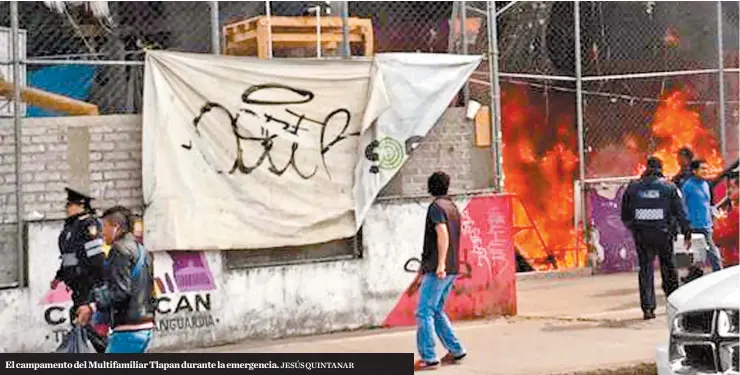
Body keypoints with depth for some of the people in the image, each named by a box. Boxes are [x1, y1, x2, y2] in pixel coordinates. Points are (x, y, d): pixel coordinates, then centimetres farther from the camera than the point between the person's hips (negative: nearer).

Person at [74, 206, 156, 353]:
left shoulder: (120, 249, -9)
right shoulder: (142, 251, 20)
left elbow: (120, 290, -19)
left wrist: (93, 307, -23)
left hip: (129, 328, -9)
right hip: (146, 328, 9)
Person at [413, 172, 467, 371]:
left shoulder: (436, 207, -8)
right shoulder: (453, 208, 19)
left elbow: (443, 234, -22)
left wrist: (441, 264, -28)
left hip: (437, 270, -9)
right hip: (451, 269, 9)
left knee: (424, 312, -6)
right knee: (437, 311, 16)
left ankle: (428, 358, -8)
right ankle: (455, 350, 15)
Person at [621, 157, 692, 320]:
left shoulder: (633, 187, 4)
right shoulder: (669, 187, -1)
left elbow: (625, 216, 8)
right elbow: (680, 213, -2)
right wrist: (687, 234, 4)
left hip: (641, 235, 1)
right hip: (663, 233, -1)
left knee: (645, 269, 4)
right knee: (668, 267, 14)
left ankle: (647, 308, -2)